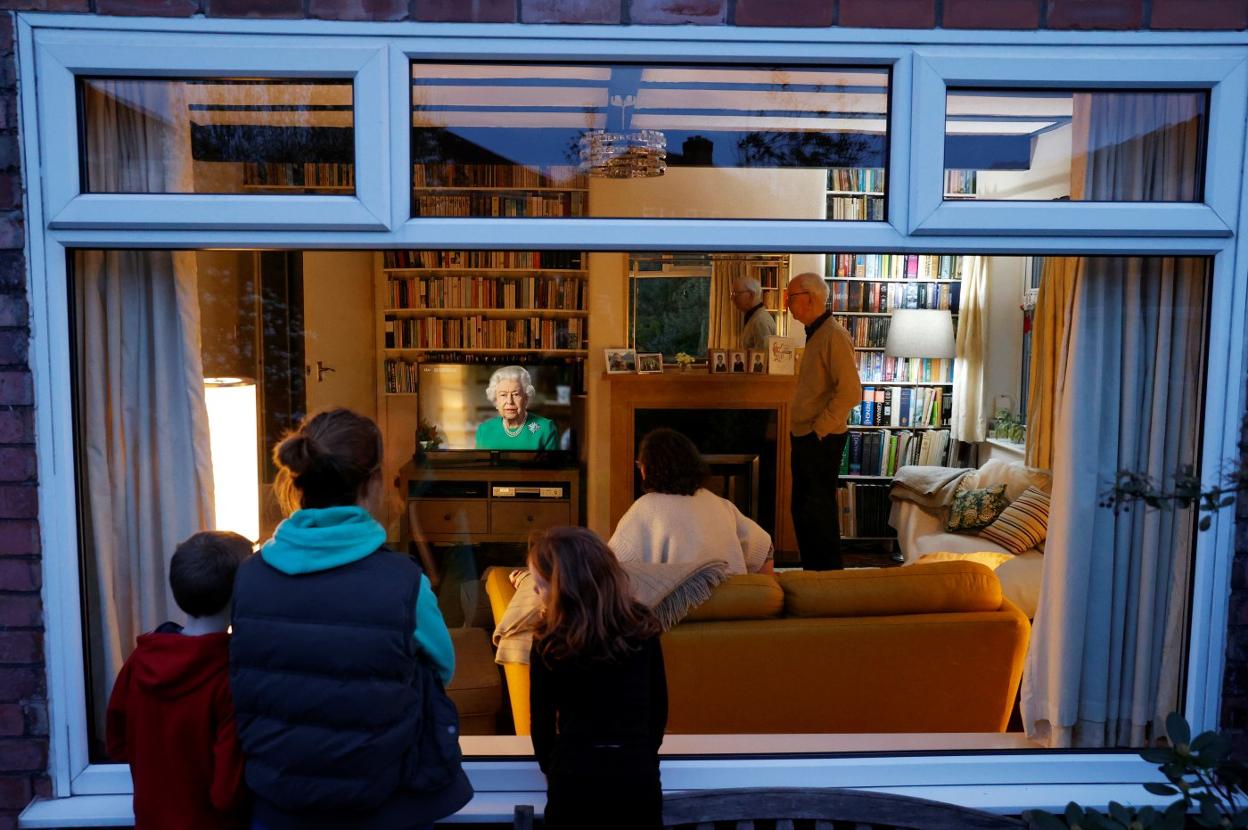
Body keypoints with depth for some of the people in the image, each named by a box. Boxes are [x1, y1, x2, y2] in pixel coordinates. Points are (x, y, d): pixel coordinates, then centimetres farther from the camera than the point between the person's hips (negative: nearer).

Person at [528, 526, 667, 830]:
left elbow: (542, 722, -3)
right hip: (638, 776, 2)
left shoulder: (549, 644, -12)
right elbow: (659, 708, 4)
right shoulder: (642, 627, -4)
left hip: (576, 779, -2)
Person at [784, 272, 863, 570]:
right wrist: (801, 432, 15)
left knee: (819, 513, -2)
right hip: (804, 438, 9)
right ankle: (811, 572, 26)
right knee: (801, 510, 15)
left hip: (822, 441, -9)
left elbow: (850, 392, -23)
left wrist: (819, 429, -18)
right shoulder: (814, 334, 14)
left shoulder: (834, 336, -16)